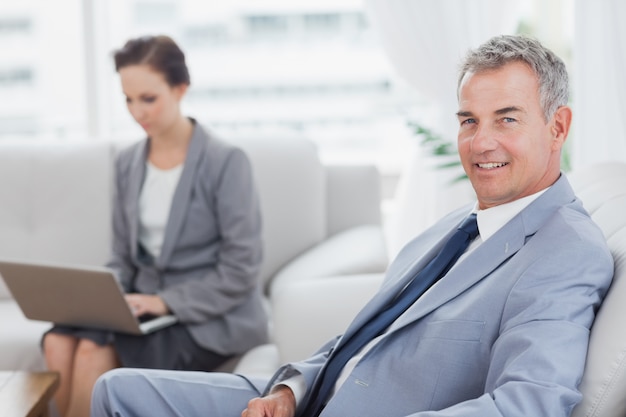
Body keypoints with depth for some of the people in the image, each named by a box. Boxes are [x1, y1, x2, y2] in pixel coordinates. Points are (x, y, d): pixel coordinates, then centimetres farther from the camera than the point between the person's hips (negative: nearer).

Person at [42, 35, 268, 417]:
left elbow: (241, 270, -11)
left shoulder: (226, 162, -8)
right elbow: (123, 258, 15)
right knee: (59, 341, -24)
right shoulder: (128, 163, 10)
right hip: (147, 306, 5)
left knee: (95, 351, -29)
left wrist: (167, 302, -18)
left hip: (210, 316, -5)